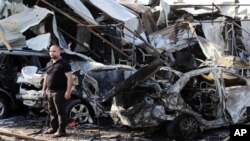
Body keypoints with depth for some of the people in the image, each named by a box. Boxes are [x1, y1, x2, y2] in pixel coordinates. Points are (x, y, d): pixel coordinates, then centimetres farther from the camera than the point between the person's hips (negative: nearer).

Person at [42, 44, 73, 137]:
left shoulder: (63, 64, -10)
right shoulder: (49, 64, 14)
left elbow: (69, 78, -15)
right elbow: (46, 77, 23)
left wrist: (68, 91, -20)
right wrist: (44, 89, 19)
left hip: (59, 92, -8)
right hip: (49, 91, 8)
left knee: (60, 111, -4)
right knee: (52, 111, 14)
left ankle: (61, 130, -1)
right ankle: (53, 128, 25)